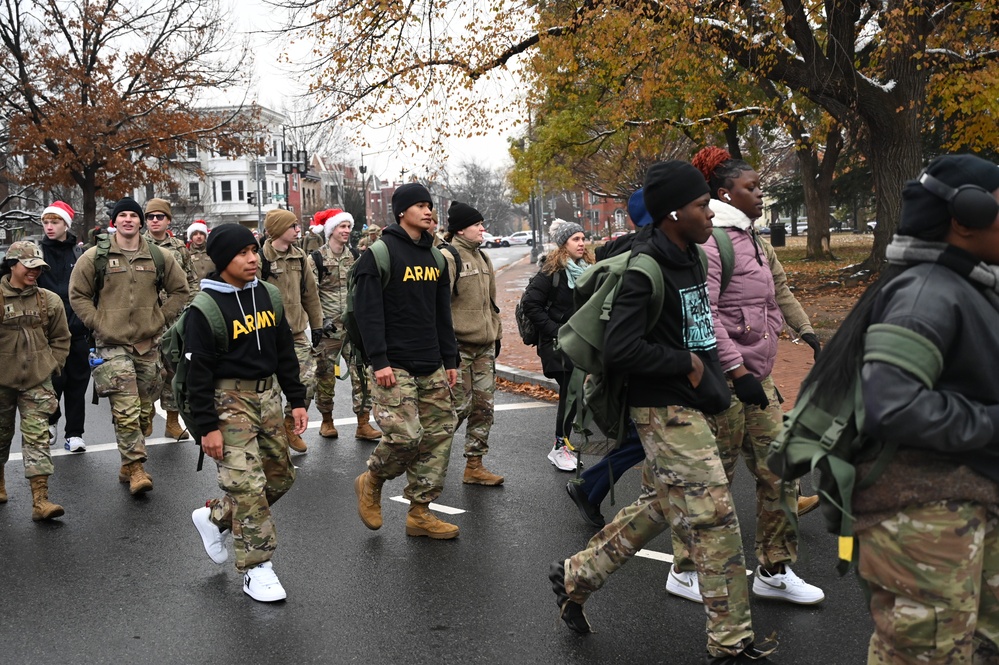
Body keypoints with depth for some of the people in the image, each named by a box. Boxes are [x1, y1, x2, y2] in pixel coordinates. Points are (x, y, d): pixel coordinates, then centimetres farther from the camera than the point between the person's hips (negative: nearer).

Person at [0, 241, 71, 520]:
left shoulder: (50, 301, -1)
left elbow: (61, 339, 9)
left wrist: (51, 365, 1)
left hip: (37, 381, 0)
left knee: (37, 437, -5)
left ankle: (40, 500, -7)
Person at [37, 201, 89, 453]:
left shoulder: (80, 254, 7)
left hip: (77, 329, 2)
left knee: (77, 381, 4)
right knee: (53, 379, -2)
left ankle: (74, 433, 14)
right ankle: (50, 421, 26)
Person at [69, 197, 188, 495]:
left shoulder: (160, 256, 5)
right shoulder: (95, 257, -1)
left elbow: (179, 290, 15)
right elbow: (77, 294, 6)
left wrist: (161, 318, 6)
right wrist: (97, 323, -3)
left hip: (149, 344, 3)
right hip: (112, 344, -3)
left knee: (144, 411, 10)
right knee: (125, 411, -13)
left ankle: (129, 465, 24)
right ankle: (136, 467, -5)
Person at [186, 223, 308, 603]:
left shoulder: (267, 295, 6)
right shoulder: (205, 307, -12)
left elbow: (285, 351, 12)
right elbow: (198, 371, -12)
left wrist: (296, 400, 8)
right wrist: (207, 426, -15)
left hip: (268, 396, 7)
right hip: (230, 400, -7)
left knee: (280, 477, 13)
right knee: (248, 485, -8)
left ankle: (214, 518, 32)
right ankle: (256, 568, 6)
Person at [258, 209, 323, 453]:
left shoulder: (301, 258, 7)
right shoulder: (260, 258, -11)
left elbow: (310, 294, 15)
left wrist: (317, 325, 15)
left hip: (297, 333, 5)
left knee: (308, 382, -2)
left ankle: (290, 425, 20)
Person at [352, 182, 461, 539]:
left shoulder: (436, 256, 16)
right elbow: (369, 311, -12)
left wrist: (450, 359, 15)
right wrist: (379, 361, -18)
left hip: (431, 367, 7)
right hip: (394, 366, -7)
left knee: (439, 433, 5)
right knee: (405, 435, -14)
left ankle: (419, 513, 16)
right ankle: (371, 482, 17)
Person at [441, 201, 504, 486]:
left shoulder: (482, 257, 16)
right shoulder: (448, 258, -11)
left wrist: (496, 333, 20)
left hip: (484, 345, 8)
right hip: (459, 346, -8)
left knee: (483, 406, 8)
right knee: (460, 406, -4)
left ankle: (474, 466, 16)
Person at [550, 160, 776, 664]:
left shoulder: (689, 257, 10)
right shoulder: (645, 270, -19)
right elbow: (620, 347, -26)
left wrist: (713, 382, 13)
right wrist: (685, 364, -17)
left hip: (692, 404, 10)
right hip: (666, 410, -10)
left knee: (662, 507, 18)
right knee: (716, 517, -3)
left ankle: (575, 577, 30)